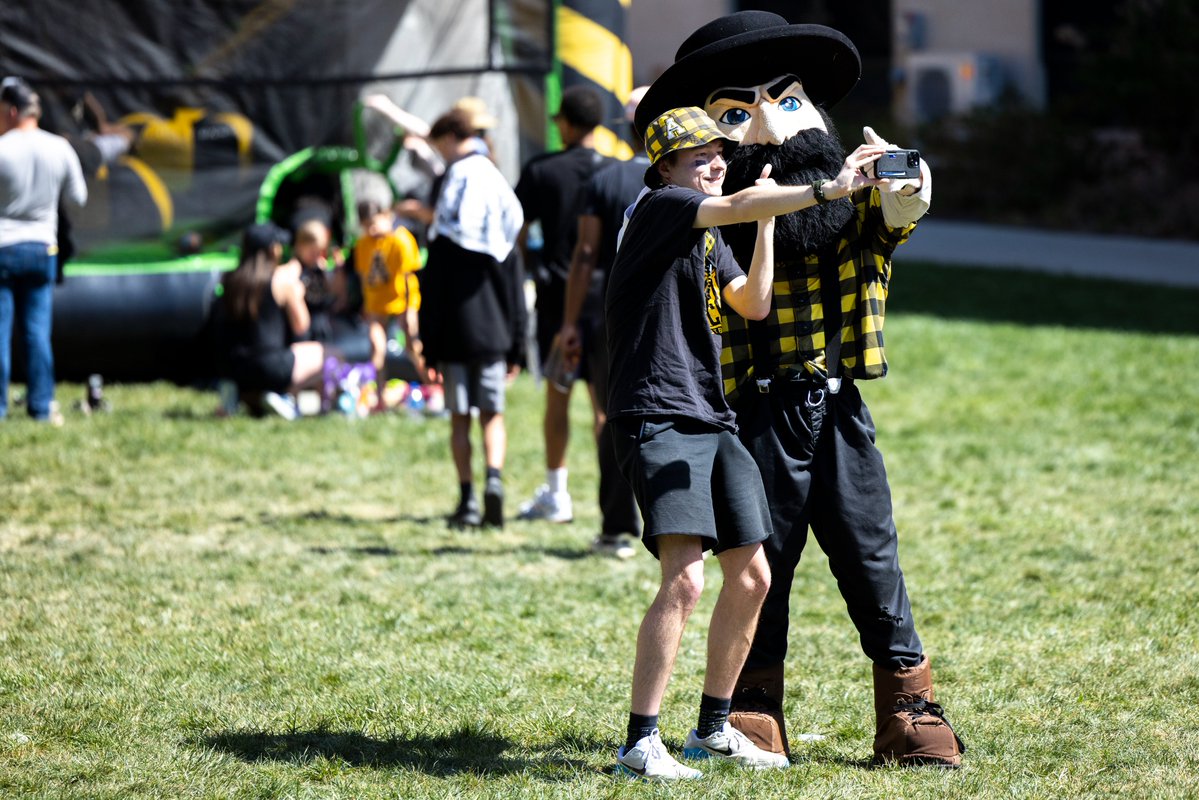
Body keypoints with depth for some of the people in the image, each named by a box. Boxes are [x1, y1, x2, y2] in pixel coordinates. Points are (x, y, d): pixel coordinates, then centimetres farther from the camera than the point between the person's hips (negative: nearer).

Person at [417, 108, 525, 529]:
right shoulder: (502, 192, 4)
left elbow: (433, 292, -6)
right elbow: (515, 287, 8)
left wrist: (429, 350, -1)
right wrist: (516, 347, 13)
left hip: (455, 333, -3)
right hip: (494, 332, 3)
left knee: (460, 417, 5)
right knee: (492, 414, 8)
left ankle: (468, 499, 2)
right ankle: (494, 478, -14)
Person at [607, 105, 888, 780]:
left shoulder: (713, 235, 20)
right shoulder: (660, 209, -6)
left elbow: (754, 304, 10)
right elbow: (738, 207, -22)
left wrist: (768, 220, 4)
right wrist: (827, 190, -27)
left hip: (713, 421, 9)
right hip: (657, 418, -9)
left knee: (751, 576, 9)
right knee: (685, 579, -19)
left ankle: (714, 728, 22)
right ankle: (642, 742, -15)